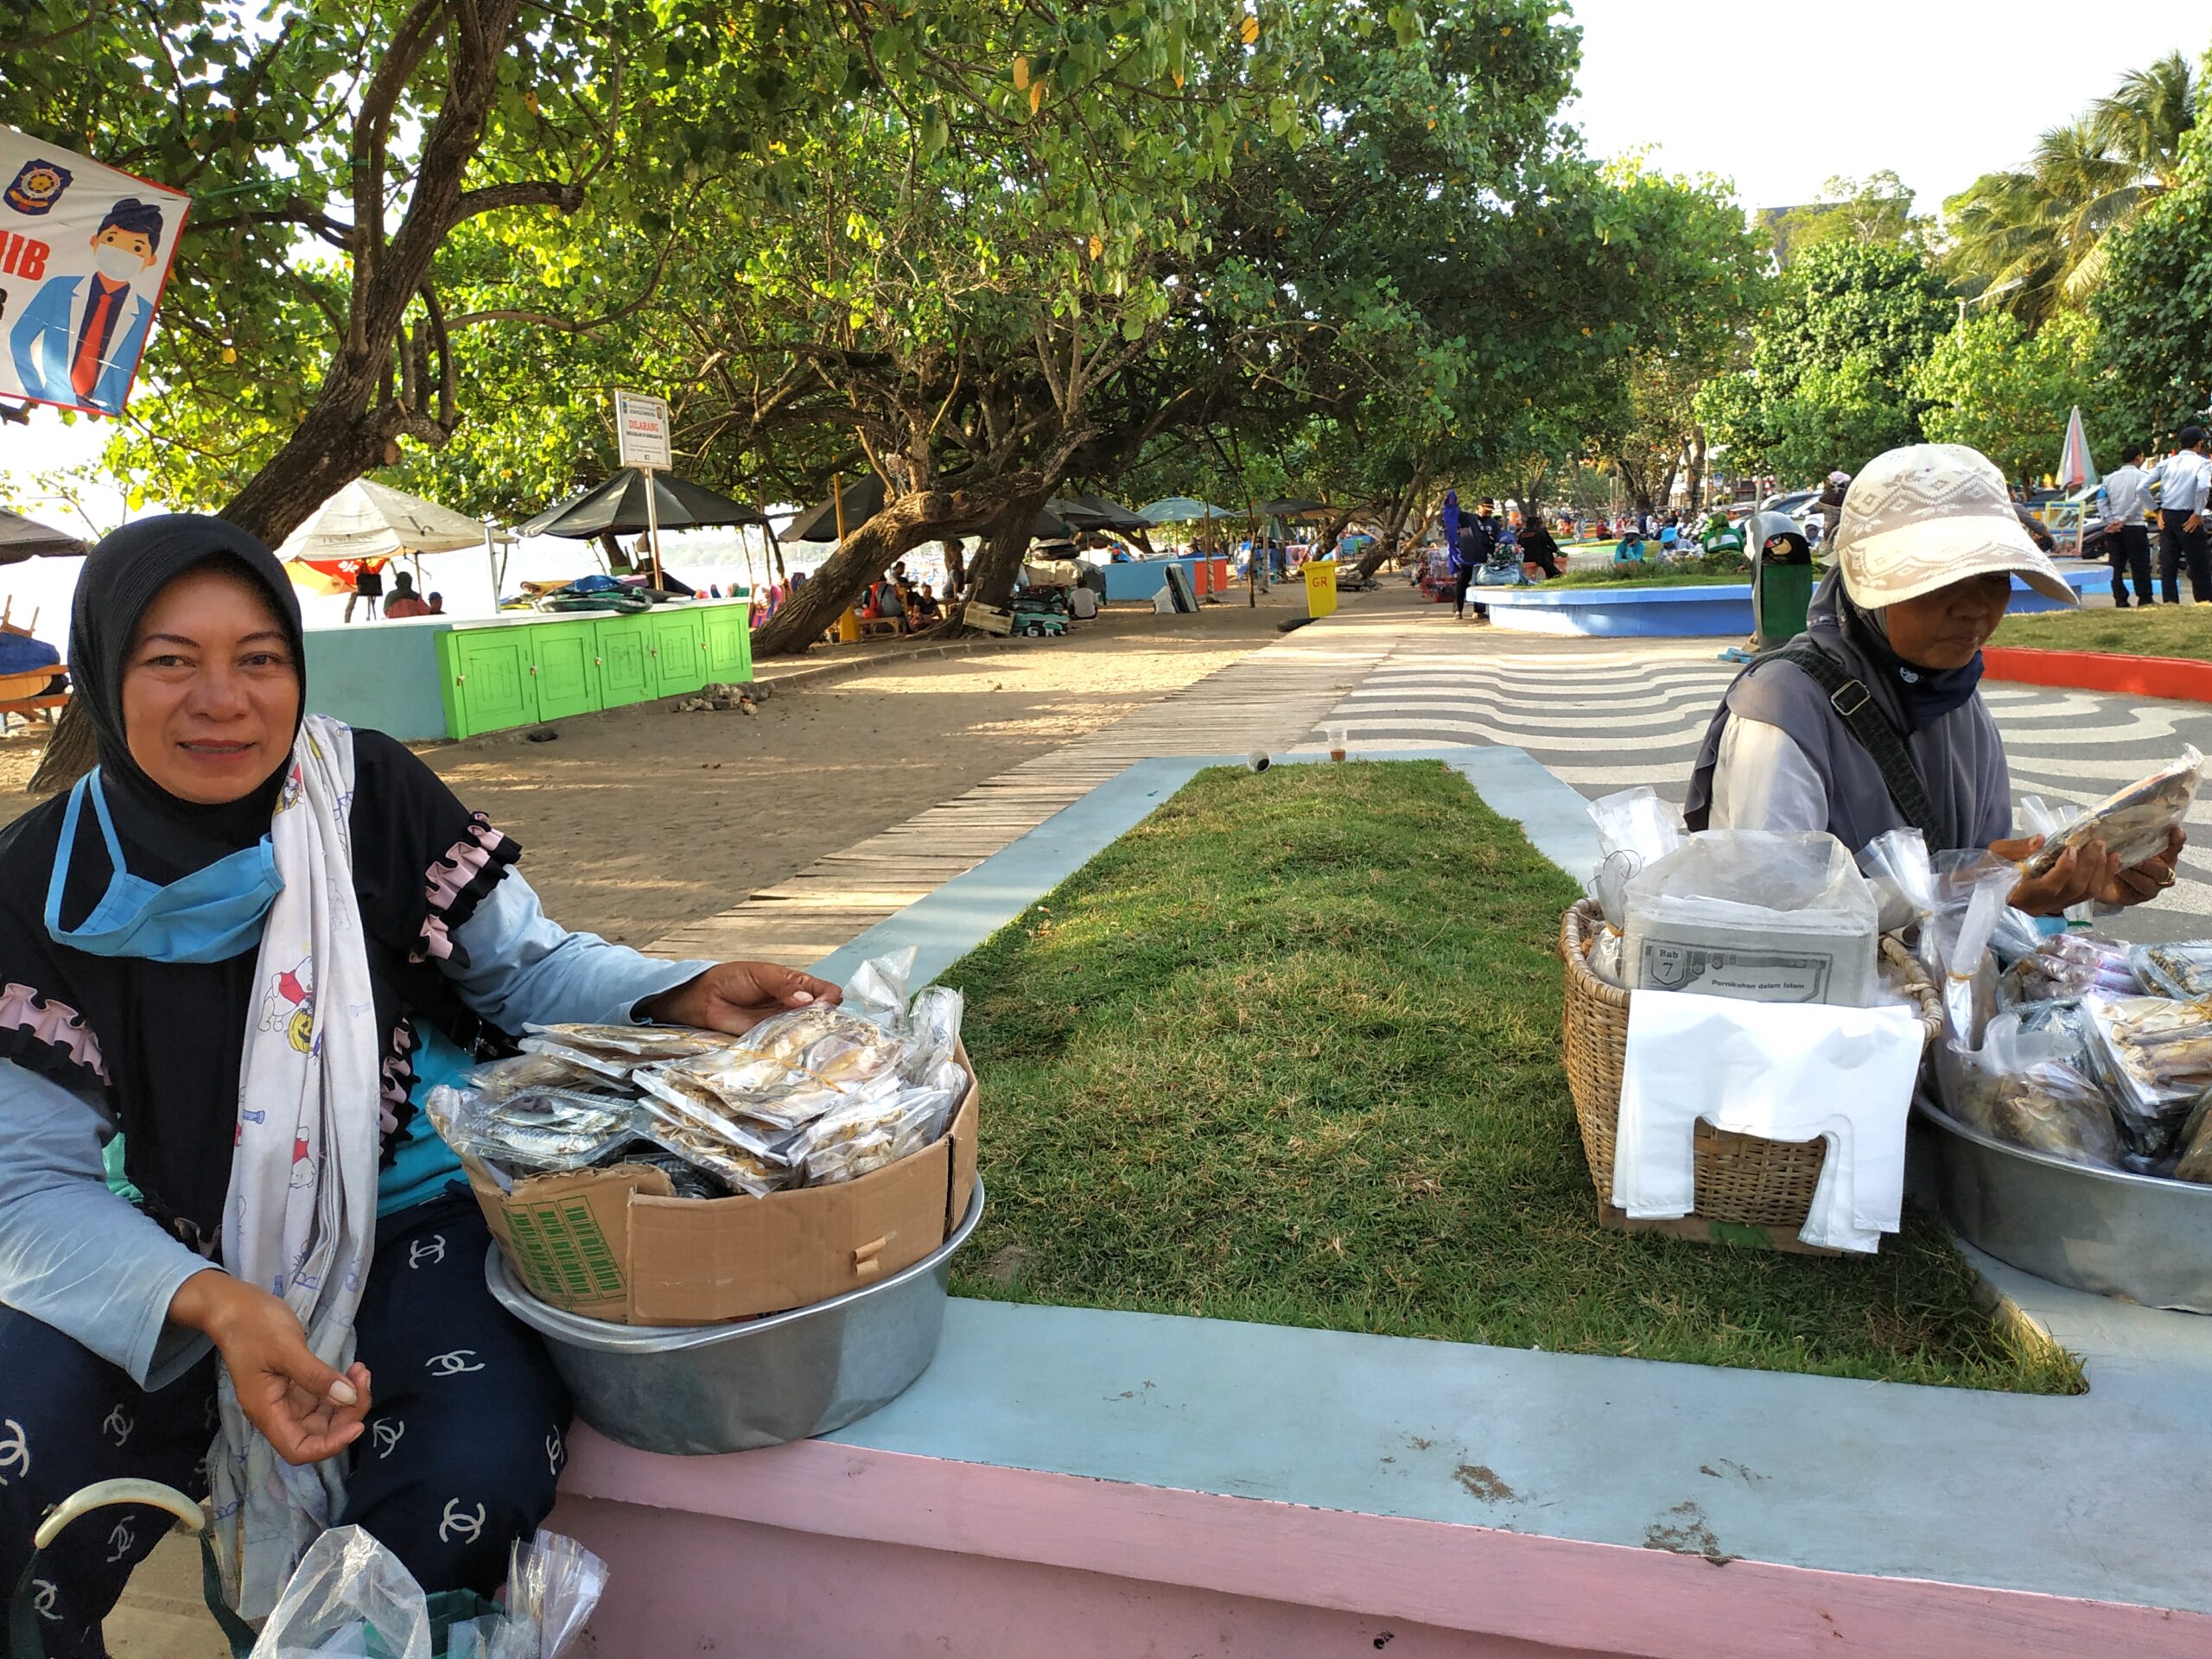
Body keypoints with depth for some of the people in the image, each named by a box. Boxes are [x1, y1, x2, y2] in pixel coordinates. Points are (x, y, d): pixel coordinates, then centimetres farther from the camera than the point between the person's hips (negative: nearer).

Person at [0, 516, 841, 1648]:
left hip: (409, 1226, -1)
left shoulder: (371, 793, -8)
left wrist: (685, 997, -19)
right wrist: (213, 1305, -27)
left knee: (482, 1469, -27)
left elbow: (526, 964, 1)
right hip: (165, 1261, 1)